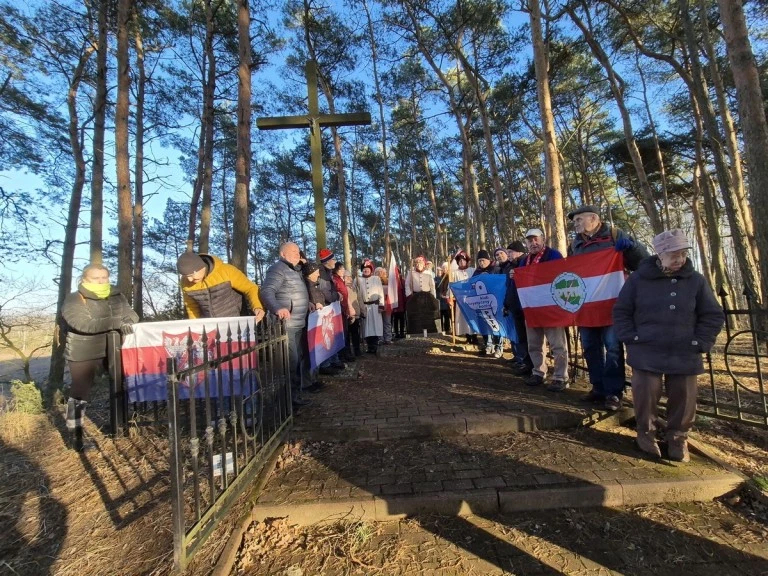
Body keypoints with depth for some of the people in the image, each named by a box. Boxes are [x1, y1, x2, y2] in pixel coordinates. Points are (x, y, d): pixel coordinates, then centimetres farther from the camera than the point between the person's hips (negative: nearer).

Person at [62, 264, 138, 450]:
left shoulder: (116, 296, 6)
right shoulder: (73, 300, -10)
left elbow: (132, 315, 4)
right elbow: (82, 324, -26)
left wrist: (127, 322, -20)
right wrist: (116, 323, -34)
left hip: (113, 350, 5)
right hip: (83, 353, -5)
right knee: (80, 392, 1)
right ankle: (75, 432, 15)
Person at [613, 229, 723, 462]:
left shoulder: (696, 280, 3)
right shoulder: (639, 279, -3)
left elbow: (713, 316, 9)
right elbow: (621, 312, 2)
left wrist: (699, 343, -1)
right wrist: (632, 338, -6)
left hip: (685, 355, 2)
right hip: (646, 353, -2)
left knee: (684, 399, 7)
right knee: (646, 395, -1)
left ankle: (678, 439, 29)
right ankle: (646, 434, 21)